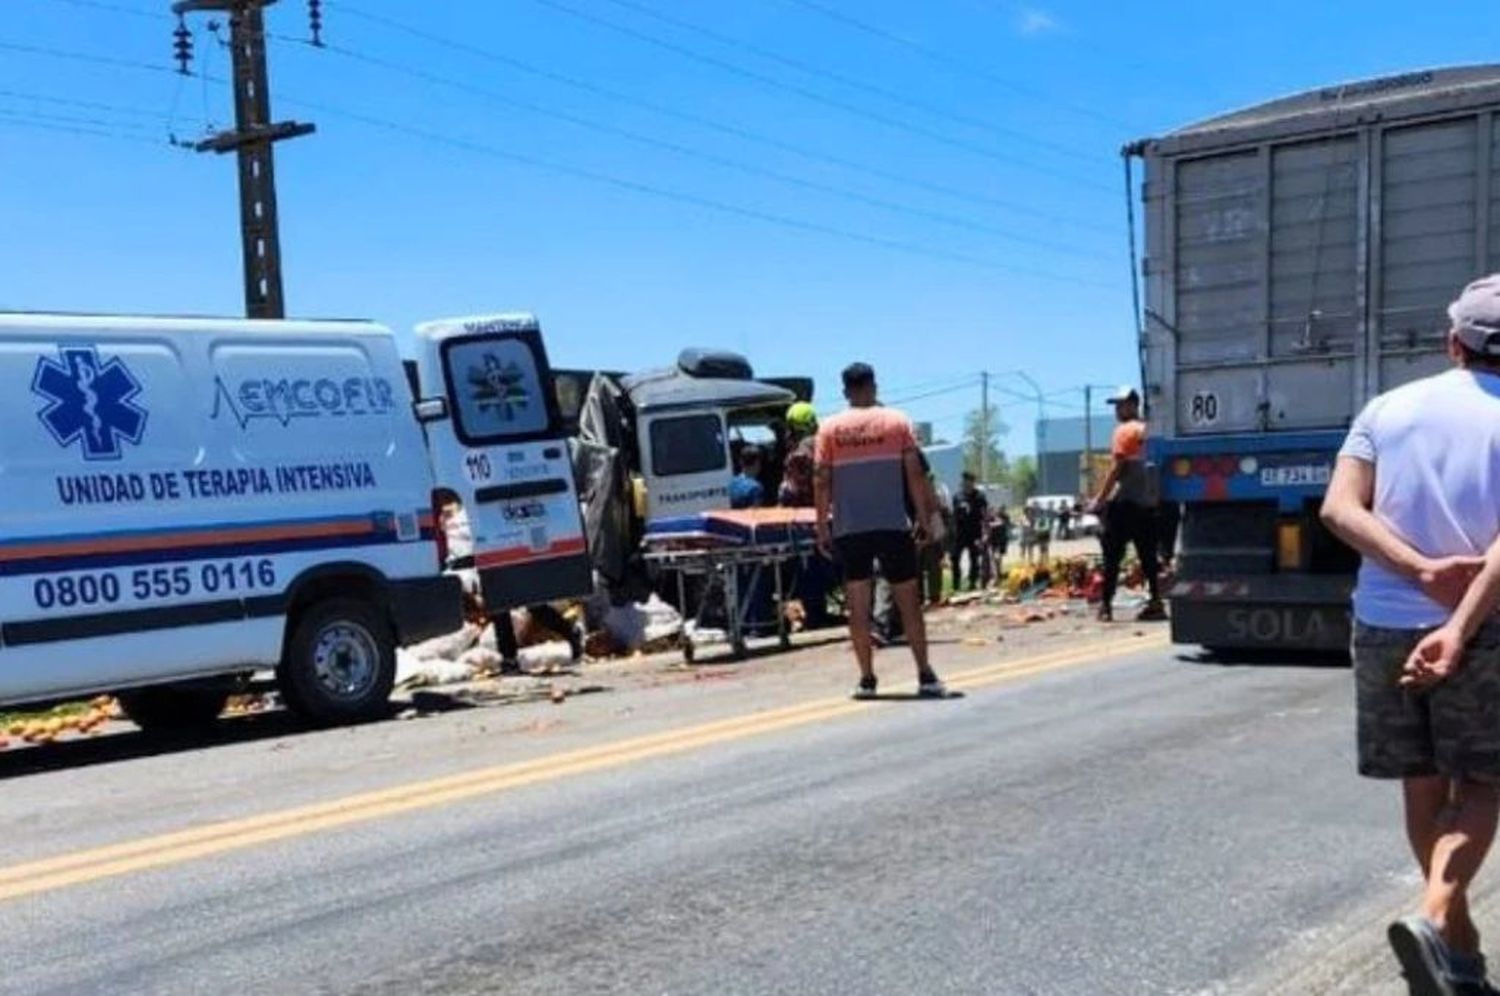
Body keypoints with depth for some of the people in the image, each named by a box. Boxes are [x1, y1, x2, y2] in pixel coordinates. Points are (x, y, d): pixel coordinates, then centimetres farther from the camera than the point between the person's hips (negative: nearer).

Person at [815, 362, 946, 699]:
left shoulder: (830, 428, 4)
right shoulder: (897, 421, 3)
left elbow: (822, 482, 0)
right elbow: (915, 475, -2)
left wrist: (822, 527, 5)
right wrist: (924, 518, 5)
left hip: (848, 529, 1)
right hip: (893, 525, -1)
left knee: (858, 605, 5)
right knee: (908, 601, 5)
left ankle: (867, 679, 5)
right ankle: (925, 676, 4)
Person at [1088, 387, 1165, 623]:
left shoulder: (1125, 431, -7)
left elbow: (1117, 468, -12)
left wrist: (1100, 498, -10)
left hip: (1125, 501, -7)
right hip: (1148, 502, 7)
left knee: (1112, 554, -3)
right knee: (1148, 555, 8)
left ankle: (1106, 605, -5)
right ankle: (1156, 602, 5)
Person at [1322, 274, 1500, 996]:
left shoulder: (1388, 408, 4)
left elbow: (1340, 509, -8)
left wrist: (1421, 572, -14)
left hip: (1384, 625, 3)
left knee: (1423, 787, 15)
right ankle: (1434, 919, -12)